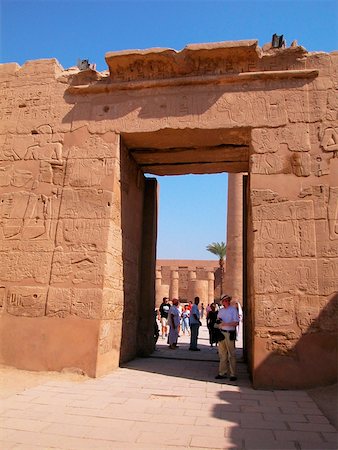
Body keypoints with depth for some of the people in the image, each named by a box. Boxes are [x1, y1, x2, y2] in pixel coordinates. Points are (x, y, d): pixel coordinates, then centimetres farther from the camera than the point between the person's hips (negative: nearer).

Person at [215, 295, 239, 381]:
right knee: (222, 354, 8)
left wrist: (225, 324, -15)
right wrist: (218, 321, -2)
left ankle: (233, 374, 4)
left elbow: (236, 323, -9)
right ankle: (222, 373, 15)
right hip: (221, 333, 5)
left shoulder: (233, 309, -1)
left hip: (229, 333, -5)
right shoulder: (220, 311, 16)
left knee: (231, 355, -1)